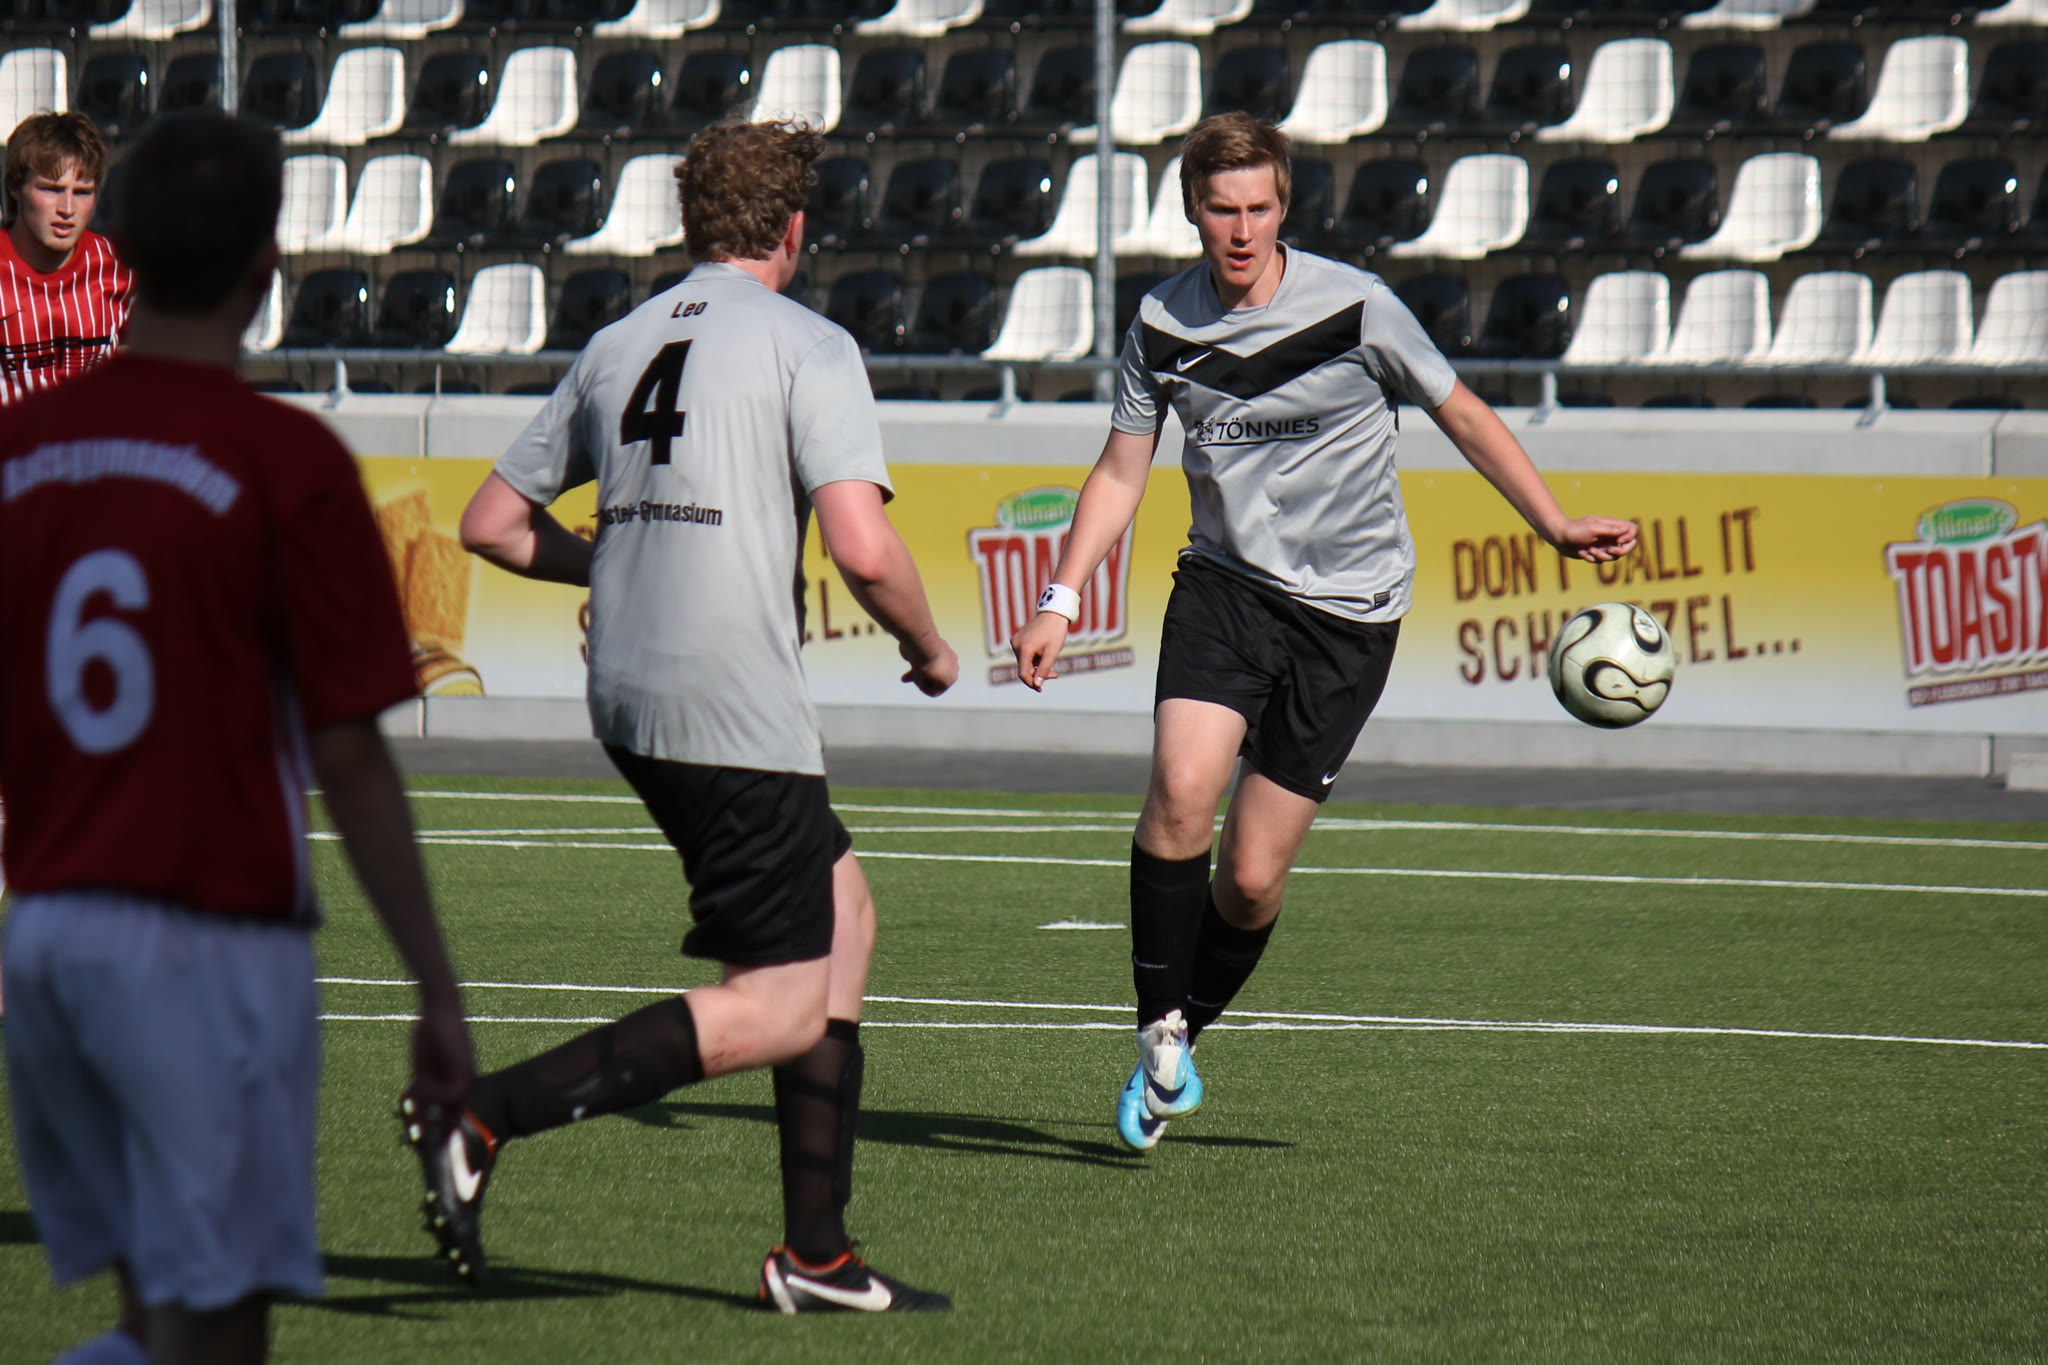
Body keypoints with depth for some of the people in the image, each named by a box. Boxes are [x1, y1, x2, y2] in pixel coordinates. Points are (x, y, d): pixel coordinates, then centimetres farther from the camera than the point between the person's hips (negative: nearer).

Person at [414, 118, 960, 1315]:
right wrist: (929, 649, 2)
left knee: (845, 915, 20)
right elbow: (864, 546, -17)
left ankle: (818, 1251, 18)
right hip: (738, 711, -8)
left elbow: (492, 522, 17)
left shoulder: (616, 350, 13)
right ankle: (486, 1117, -15)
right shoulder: (808, 347, -6)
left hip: (629, 700, 8)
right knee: (780, 1012, -4)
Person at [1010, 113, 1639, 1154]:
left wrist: (1556, 527, 0)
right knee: (1181, 789, -24)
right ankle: (1161, 1033, -8)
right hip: (1225, 586, 2)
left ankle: (1180, 1043, 21)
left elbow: (1462, 416, 3)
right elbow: (1121, 470, 11)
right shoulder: (1162, 325, 0)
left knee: (1251, 881, -4)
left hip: (1348, 609, -2)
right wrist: (1060, 602, 3)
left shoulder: (1353, 308, -10)